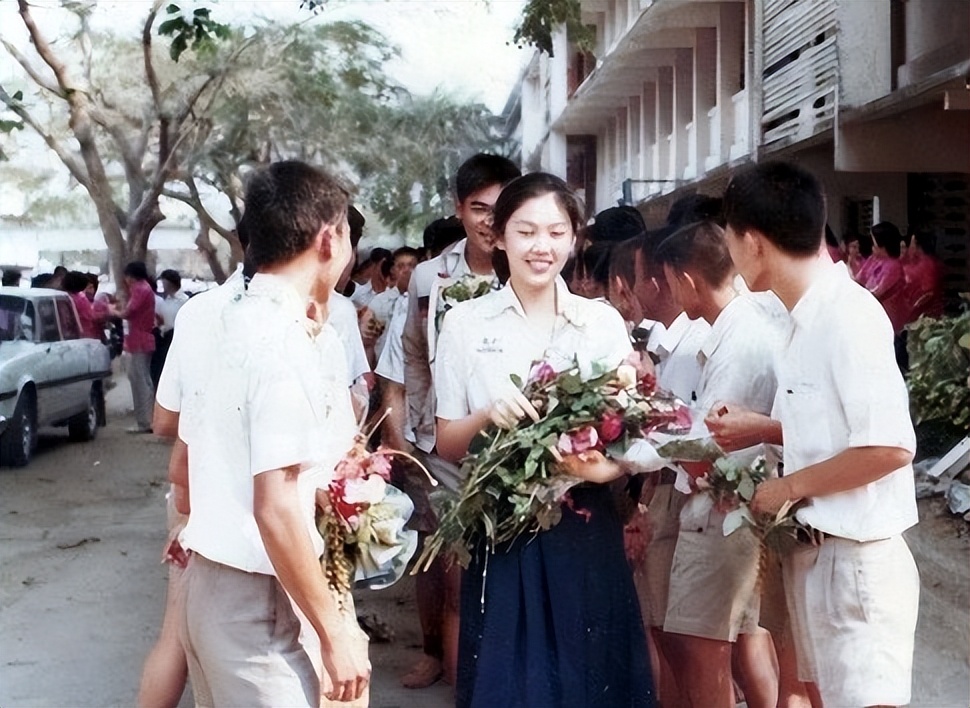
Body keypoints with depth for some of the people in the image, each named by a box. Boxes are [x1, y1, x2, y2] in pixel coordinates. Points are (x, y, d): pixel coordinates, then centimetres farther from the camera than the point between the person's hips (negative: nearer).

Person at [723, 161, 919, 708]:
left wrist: (790, 487, -15)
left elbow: (889, 446, -25)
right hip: (813, 552, 9)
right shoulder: (809, 317, 6)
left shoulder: (848, 315, -19)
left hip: (855, 558, -9)